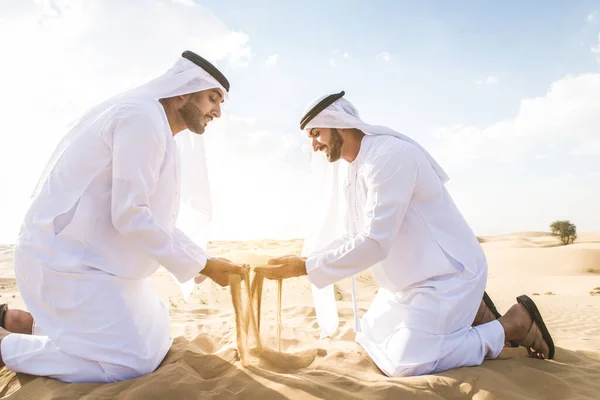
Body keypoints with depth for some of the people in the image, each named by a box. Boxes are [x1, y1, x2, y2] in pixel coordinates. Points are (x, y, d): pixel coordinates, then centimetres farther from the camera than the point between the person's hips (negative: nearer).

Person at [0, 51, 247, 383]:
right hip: (69, 259, -10)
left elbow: (155, 216, 16)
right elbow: (129, 215, -26)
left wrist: (203, 261, 9)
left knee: (153, 340, 17)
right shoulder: (143, 118, -19)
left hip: (90, 256, 10)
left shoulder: (160, 131, 13)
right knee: (133, 363, -9)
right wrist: (201, 265, -18)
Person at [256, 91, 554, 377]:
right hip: (407, 280, 9)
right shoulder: (341, 166, 4)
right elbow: (331, 231, 9)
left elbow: (375, 243, -31)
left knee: (403, 364, -18)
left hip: (447, 274, -9)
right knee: (371, 342, 13)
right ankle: (469, 313, 21)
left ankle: (513, 323, 0)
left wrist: (304, 267, -29)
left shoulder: (390, 156, -25)